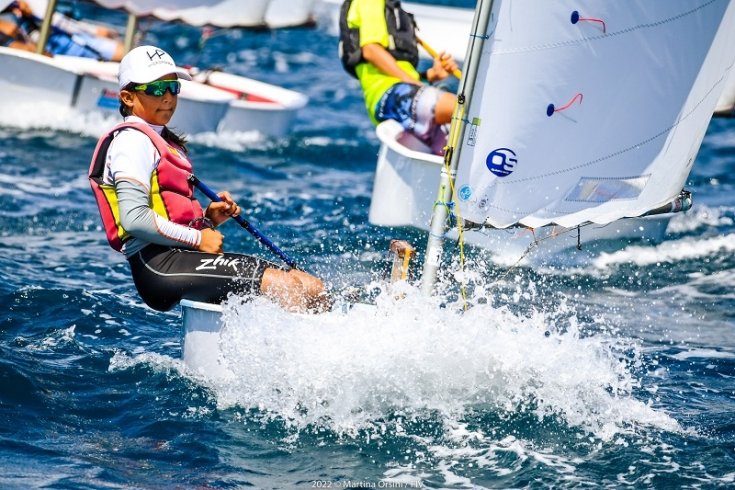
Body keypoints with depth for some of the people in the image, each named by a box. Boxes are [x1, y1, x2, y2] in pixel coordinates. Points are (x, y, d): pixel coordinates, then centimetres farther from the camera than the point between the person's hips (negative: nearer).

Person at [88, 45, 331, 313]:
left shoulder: (164, 141, 27)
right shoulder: (132, 140, -5)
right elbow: (135, 219, -18)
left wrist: (208, 219, 9)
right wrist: (198, 238, -13)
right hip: (158, 264, -10)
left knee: (313, 289, -3)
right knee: (284, 285, -23)